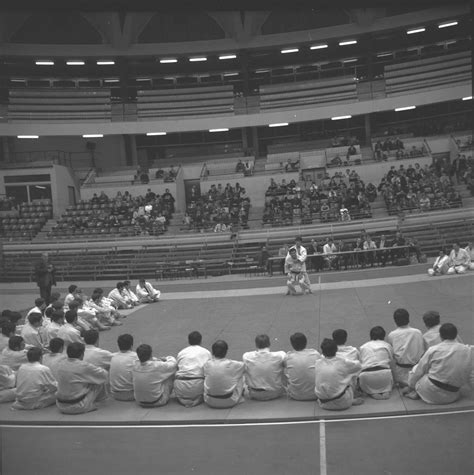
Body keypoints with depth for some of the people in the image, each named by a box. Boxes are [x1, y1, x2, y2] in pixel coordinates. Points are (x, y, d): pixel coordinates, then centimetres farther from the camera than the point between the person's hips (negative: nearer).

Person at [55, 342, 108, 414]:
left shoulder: (60, 365, -3)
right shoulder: (83, 366, -19)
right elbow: (104, 375, -8)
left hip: (61, 406, 7)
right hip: (78, 408, -7)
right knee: (100, 382, 9)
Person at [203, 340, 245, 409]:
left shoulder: (207, 365, -13)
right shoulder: (232, 364, -18)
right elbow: (244, 365, 5)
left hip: (210, 402, 2)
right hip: (229, 402, -2)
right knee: (240, 375, 17)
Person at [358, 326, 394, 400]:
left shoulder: (363, 347, 19)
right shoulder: (387, 345, 16)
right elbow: (391, 364, 19)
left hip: (366, 375, -1)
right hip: (384, 374, 1)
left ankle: (372, 392, 1)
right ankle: (386, 391, 2)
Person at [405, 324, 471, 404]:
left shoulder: (433, 350, -9)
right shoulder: (467, 350, -2)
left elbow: (419, 370, 2)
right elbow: (468, 374, 7)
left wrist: (410, 386, 16)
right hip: (452, 397, 4)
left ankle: (414, 393, 14)